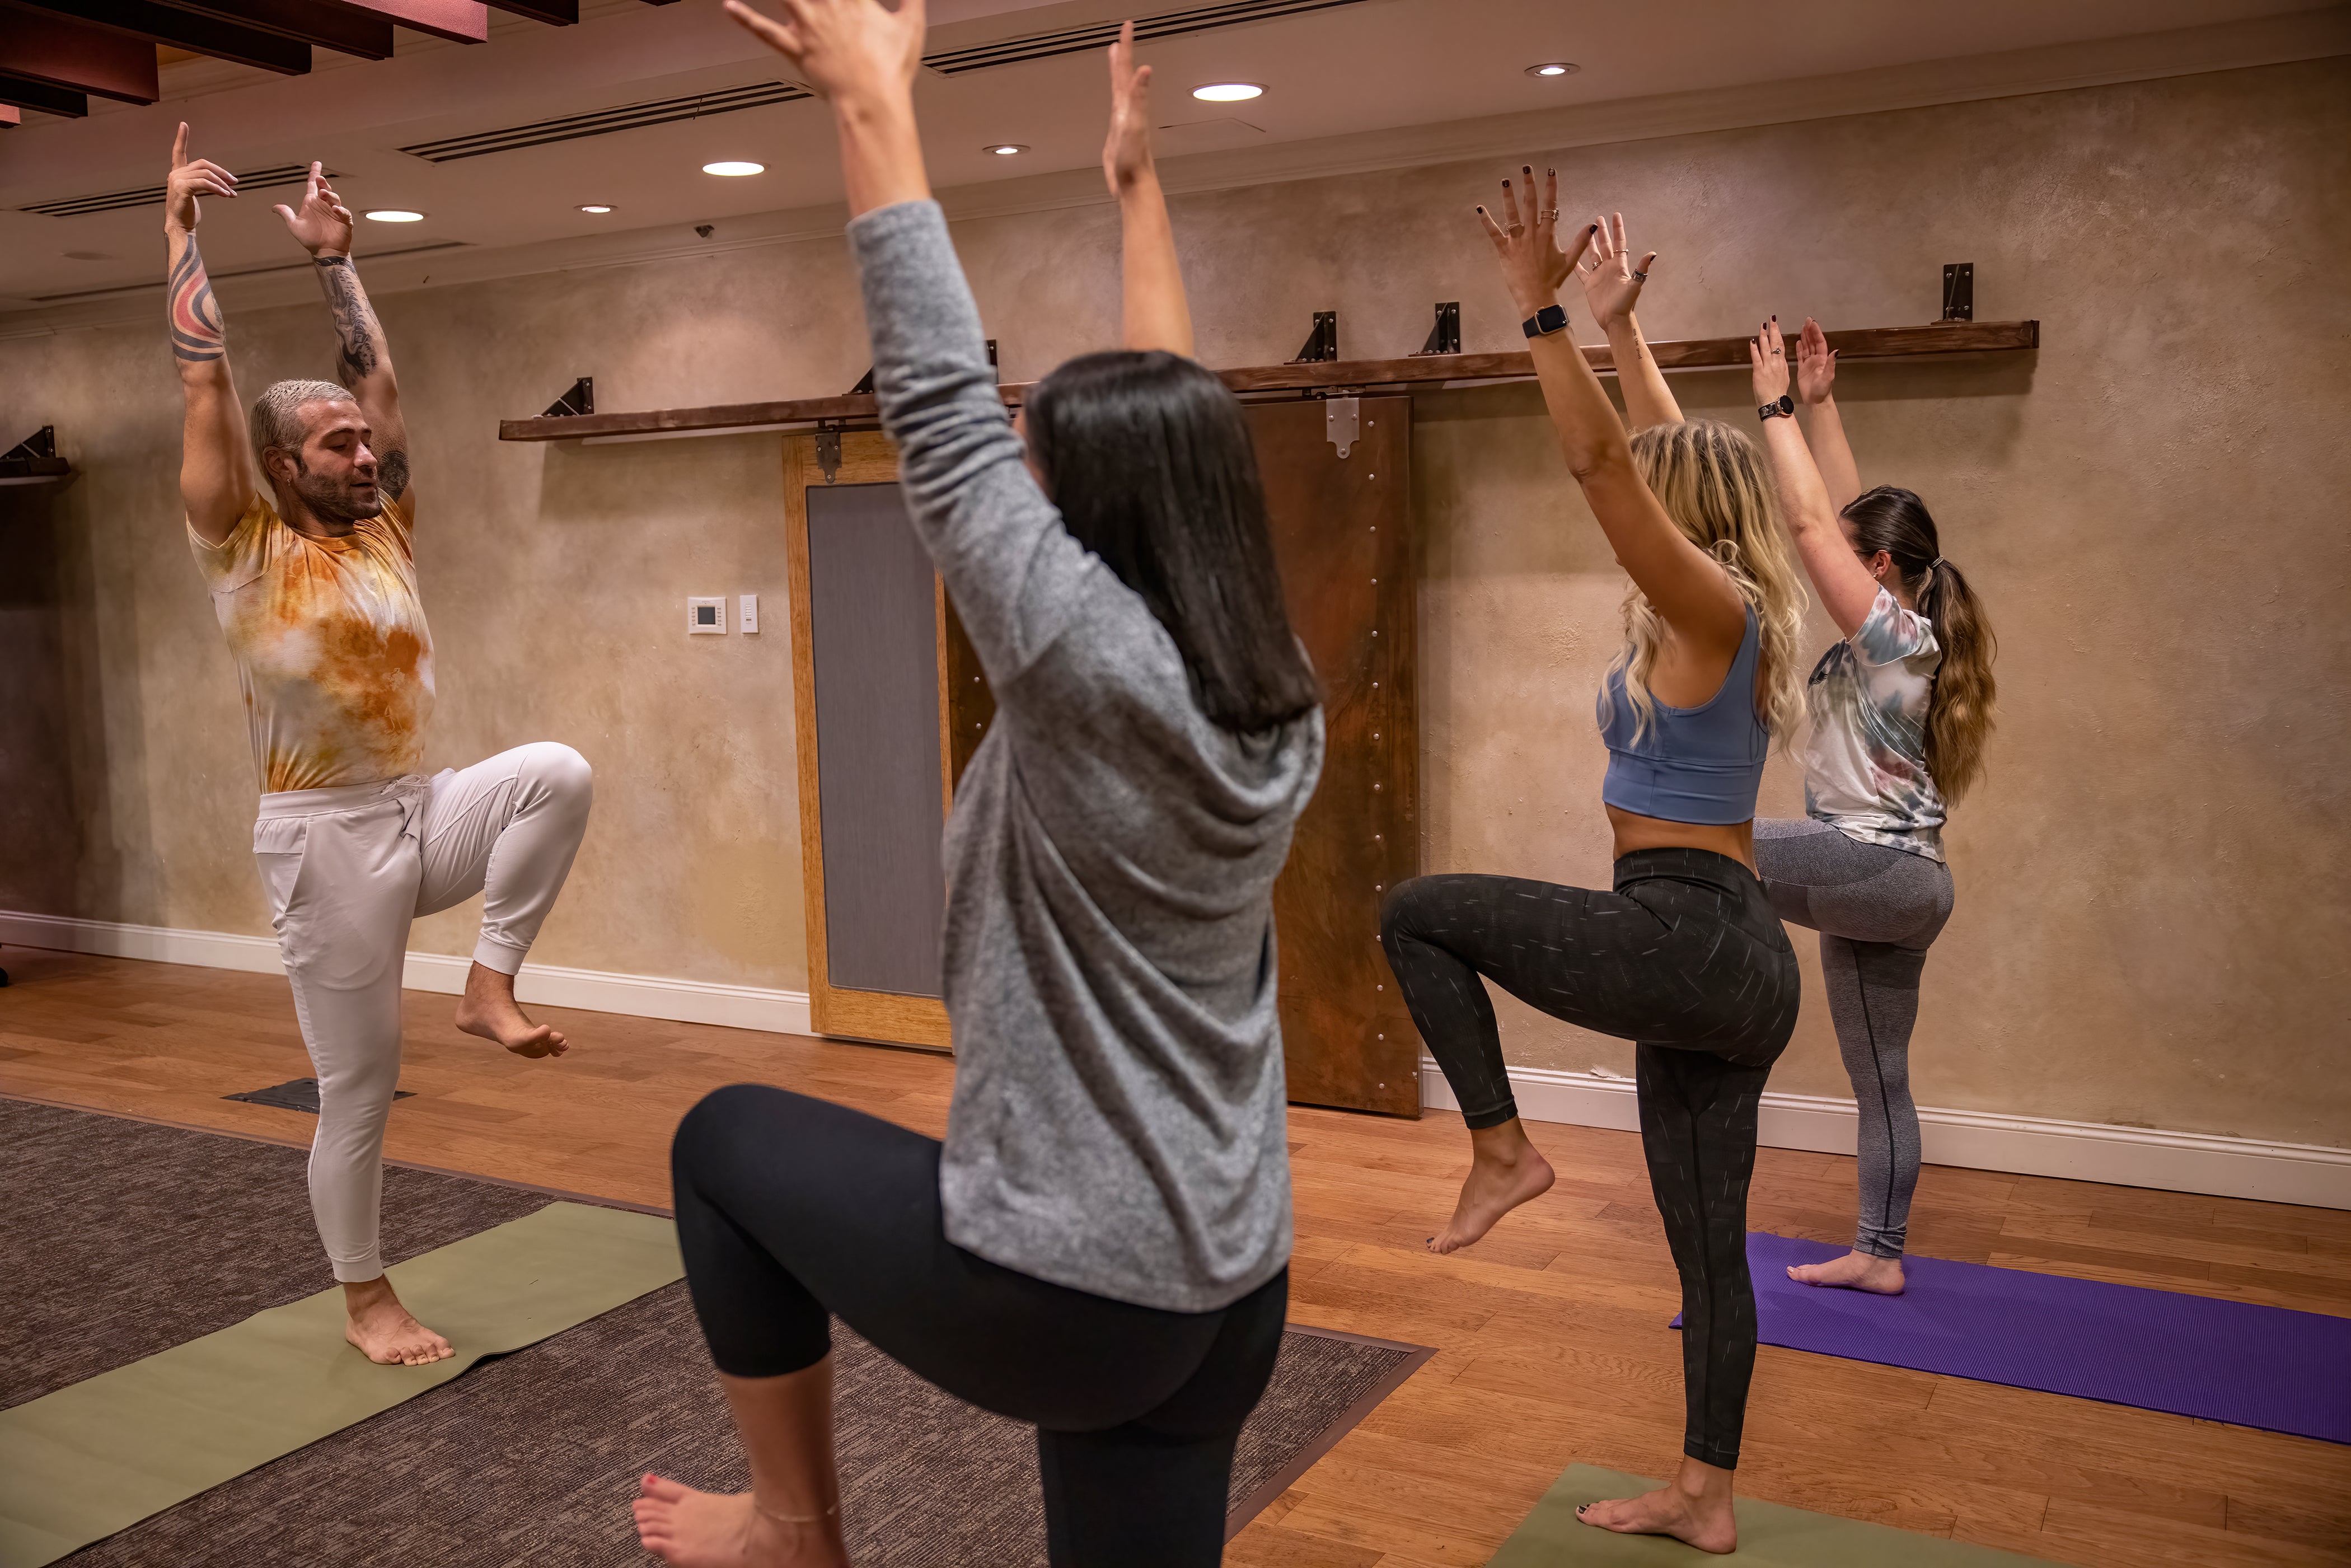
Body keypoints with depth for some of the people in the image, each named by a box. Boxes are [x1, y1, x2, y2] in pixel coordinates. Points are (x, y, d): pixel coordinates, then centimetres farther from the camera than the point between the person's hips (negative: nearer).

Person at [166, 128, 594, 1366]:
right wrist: (182, 226, -2)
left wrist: (333, 258, 17)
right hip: (324, 836, -5)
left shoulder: (382, 529, 9)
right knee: (360, 1083, 1)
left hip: (424, 812, 5)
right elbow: (204, 379, -8)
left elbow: (379, 380, 14)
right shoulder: (245, 550, -6)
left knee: (557, 773, -25)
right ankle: (366, 1300, 20)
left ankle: (490, 986, -12)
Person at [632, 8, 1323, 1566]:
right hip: (1225, 1293, 7)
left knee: (727, 1140, 17)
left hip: (1061, 1288, -7)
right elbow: (1172, 433, 11)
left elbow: (940, 410, -16)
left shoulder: (1097, 675, -23)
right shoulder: (1278, 698, -2)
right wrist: (1139, 187, 20)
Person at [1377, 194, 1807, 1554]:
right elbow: (1674, 460, 24)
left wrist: (1548, 313, -18)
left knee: (1419, 914, -1)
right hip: (1735, 965, 10)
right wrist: (1623, 327, 28)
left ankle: (1502, 1150, 3)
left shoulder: (1711, 614, -12)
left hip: (1687, 942, -10)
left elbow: (1602, 461, -21)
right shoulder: (1738, 614, 12)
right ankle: (1707, 1496, 25)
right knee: (1710, 1245, 14)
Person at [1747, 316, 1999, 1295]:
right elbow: (1846, 513, 18)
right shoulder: (1902, 635, 12)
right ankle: (1879, 1257, 21)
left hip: (1883, 874, -10)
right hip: (1884, 888, 10)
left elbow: (1809, 521, -15)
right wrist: (1821, 407, 19)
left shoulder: (1890, 632, -12)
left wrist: (1776, 406, -7)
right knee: (1879, 1081, 13)